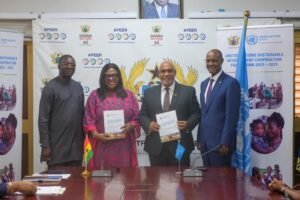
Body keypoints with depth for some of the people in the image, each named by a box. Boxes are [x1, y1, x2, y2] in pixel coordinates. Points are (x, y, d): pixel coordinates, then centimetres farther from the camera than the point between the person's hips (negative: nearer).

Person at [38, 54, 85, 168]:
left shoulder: (78, 87, 11)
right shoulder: (50, 87, -6)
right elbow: (43, 119, -9)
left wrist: (83, 139, 12)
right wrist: (45, 145, -13)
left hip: (76, 146, 5)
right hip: (57, 146, -5)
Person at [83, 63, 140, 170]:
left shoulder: (129, 95, 11)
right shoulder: (95, 96, 6)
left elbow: (137, 118, 10)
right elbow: (88, 120, 2)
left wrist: (130, 126, -11)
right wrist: (97, 135, -14)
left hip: (124, 146, 1)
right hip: (102, 146, -1)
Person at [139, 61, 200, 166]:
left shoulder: (188, 91, 5)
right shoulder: (149, 93, 11)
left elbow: (196, 113, 5)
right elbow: (142, 115, 11)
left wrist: (188, 124, -14)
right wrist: (149, 124, -9)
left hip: (180, 145, -1)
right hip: (156, 146, 2)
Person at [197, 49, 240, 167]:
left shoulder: (230, 83, -10)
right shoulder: (204, 84, 15)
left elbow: (232, 116, -14)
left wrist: (225, 142, -17)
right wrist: (199, 138, 11)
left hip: (220, 142, -7)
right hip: (204, 141, 7)